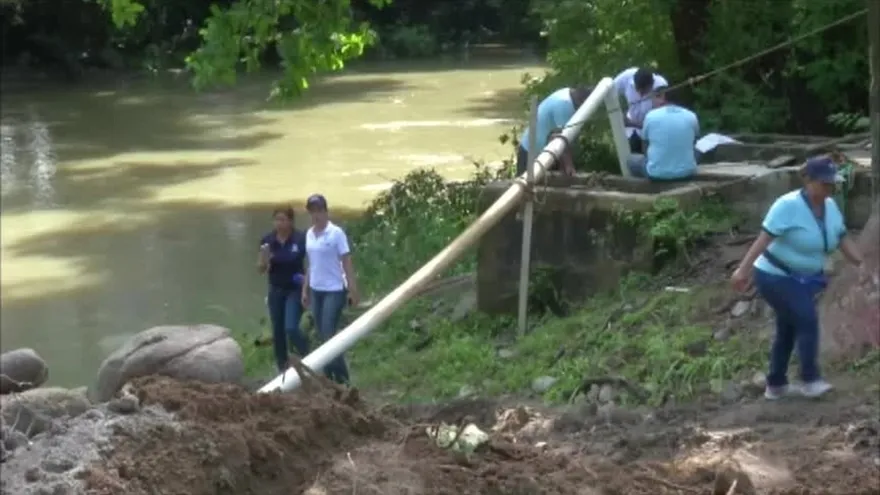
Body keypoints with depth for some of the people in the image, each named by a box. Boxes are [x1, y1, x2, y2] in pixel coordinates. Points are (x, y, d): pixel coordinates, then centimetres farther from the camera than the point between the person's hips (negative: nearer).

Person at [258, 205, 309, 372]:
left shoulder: (301, 239, -14)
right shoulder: (267, 240, -3)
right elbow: (261, 269, 2)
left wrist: (308, 280, -18)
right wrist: (265, 258, -19)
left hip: (295, 290, -4)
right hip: (276, 291, 4)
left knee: (291, 328, -16)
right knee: (277, 332, 8)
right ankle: (283, 369, 20)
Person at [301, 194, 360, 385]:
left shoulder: (336, 233, -11)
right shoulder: (309, 234, 7)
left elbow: (347, 263, -10)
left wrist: (353, 291, -13)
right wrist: (305, 290, 13)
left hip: (334, 290, -6)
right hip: (316, 291, 6)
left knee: (329, 334, -11)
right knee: (323, 336, 8)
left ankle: (342, 380, -3)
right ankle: (329, 378, 15)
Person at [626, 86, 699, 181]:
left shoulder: (651, 116, -8)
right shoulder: (691, 116, -2)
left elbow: (645, 145, 6)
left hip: (657, 174, -2)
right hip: (686, 172, 2)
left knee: (630, 160, 27)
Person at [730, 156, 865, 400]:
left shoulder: (830, 207, 0)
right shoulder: (789, 206, -23)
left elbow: (844, 241, 4)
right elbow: (764, 238, -28)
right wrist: (743, 269, -34)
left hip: (801, 279, 9)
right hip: (775, 277, -9)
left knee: (788, 329, 14)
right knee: (807, 320, -19)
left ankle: (776, 386, 25)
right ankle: (810, 381, -14)